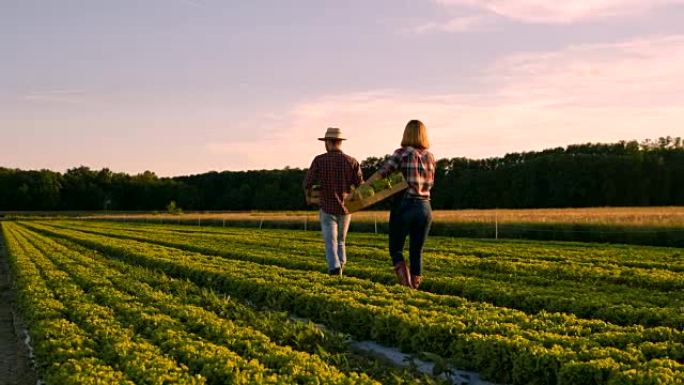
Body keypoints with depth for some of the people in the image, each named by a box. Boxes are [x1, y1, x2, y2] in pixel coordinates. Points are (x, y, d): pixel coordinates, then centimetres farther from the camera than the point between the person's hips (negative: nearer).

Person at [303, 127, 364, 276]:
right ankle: (341, 263, 10)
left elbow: (308, 183, -8)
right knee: (340, 240, 21)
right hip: (345, 209, 2)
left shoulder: (319, 160, -10)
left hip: (328, 208, -2)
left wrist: (308, 196, 15)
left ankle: (334, 266, -21)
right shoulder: (352, 162, -6)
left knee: (331, 242, 0)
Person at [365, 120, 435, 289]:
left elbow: (381, 173, -14)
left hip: (404, 206, -4)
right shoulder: (430, 156, 10)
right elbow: (430, 183, 12)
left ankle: (406, 284, -11)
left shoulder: (402, 153, -5)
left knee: (395, 248, 9)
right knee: (417, 253, 11)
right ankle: (414, 287, 10)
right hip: (425, 207, 4)